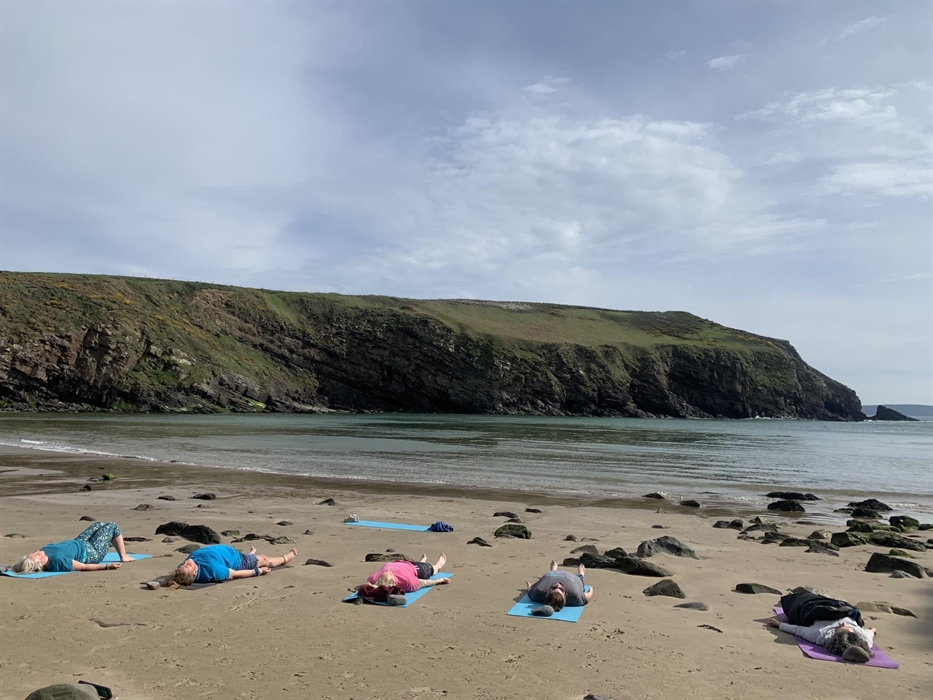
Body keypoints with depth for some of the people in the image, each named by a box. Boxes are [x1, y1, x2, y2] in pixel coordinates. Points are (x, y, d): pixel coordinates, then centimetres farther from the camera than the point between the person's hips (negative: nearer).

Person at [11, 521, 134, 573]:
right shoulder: (58, 560, -44)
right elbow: (84, 567, -34)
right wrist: (106, 566, -32)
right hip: (91, 553, -8)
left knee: (97, 525, 26)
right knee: (112, 526, 9)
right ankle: (123, 556, 29)